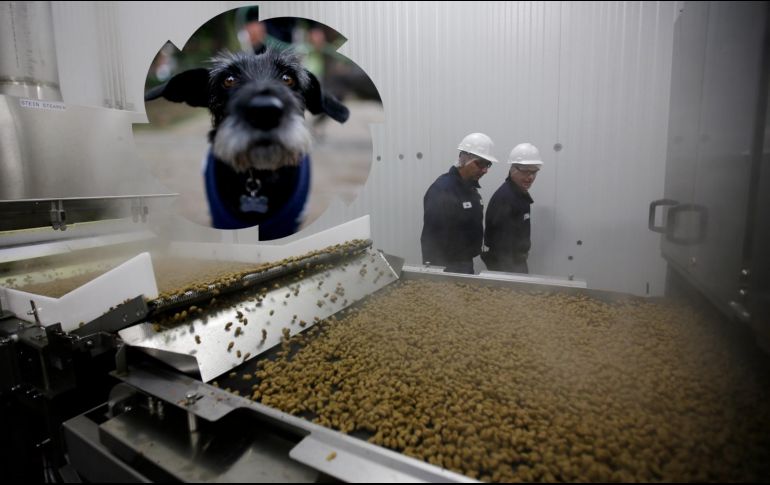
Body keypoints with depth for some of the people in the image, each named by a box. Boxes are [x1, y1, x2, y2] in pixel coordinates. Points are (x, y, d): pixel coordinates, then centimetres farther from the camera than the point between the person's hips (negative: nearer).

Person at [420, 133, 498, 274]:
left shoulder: (470, 187, 9)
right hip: (445, 267, -9)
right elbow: (432, 235, -24)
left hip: (465, 264, 9)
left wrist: (467, 261, 16)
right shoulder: (441, 190, -20)